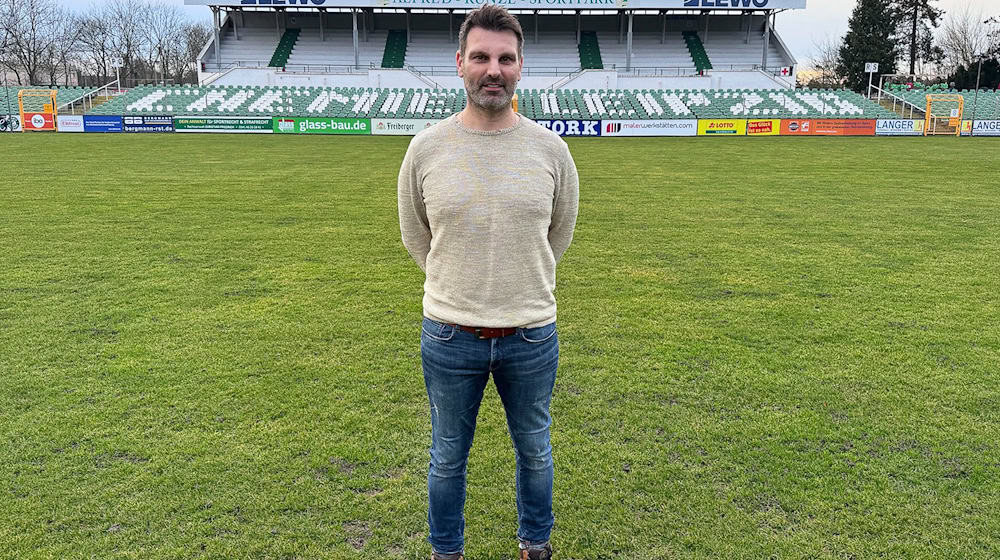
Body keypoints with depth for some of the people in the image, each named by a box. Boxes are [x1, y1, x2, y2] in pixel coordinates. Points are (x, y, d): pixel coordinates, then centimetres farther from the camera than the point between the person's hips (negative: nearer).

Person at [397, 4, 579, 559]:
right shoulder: (426, 148, -7)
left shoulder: (550, 148, -6)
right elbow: (415, 236, 7)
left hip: (531, 336, 1)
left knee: (534, 451, 21)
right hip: (449, 336, 0)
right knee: (447, 459, 17)